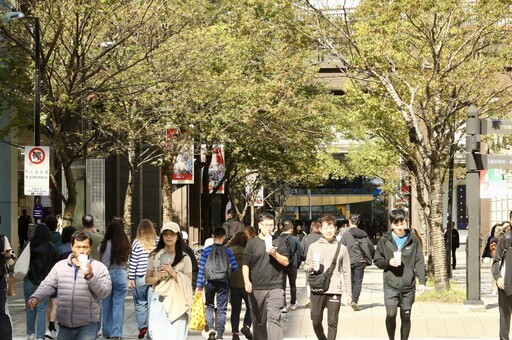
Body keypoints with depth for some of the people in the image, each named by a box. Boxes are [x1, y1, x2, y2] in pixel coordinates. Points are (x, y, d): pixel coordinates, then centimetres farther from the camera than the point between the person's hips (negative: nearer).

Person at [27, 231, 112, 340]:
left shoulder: (99, 267, 0)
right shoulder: (60, 266, 7)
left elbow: (105, 292, -8)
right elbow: (47, 286, 3)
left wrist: (90, 277, -22)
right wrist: (35, 298, -15)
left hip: (87, 326, -3)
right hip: (64, 325, 3)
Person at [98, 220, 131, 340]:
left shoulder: (104, 245, -6)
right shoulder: (125, 245, 1)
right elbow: (126, 260, 8)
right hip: (121, 275, 1)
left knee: (106, 306, 11)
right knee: (118, 306, 1)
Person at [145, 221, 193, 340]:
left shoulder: (184, 258, 4)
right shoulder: (154, 256, 8)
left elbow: (188, 282, 1)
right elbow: (147, 280, 13)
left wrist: (173, 272, -11)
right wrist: (157, 278, -7)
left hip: (177, 303, -1)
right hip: (159, 302, 1)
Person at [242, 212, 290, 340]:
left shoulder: (279, 242, 8)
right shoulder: (252, 243, 7)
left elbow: (286, 262, 3)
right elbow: (245, 264, 1)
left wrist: (274, 254, -14)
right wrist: (247, 281, -15)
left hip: (275, 287, -1)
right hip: (256, 288, 1)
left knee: (274, 318, -14)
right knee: (258, 320, 11)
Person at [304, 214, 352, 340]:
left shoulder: (341, 248, 5)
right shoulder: (313, 247, 6)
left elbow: (346, 272, 7)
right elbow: (306, 267, 10)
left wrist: (348, 293, 2)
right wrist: (311, 267, -14)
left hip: (334, 291, -1)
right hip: (317, 290, 1)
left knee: (332, 324, -1)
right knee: (316, 322, 8)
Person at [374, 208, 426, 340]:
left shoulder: (412, 240, 4)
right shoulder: (384, 240, 2)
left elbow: (419, 262, 4)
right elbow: (377, 260, 8)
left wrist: (422, 281, -4)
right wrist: (388, 262, -12)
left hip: (408, 286, 1)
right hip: (391, 285, -1)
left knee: (406, 317, 7)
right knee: (391, 314, -13)